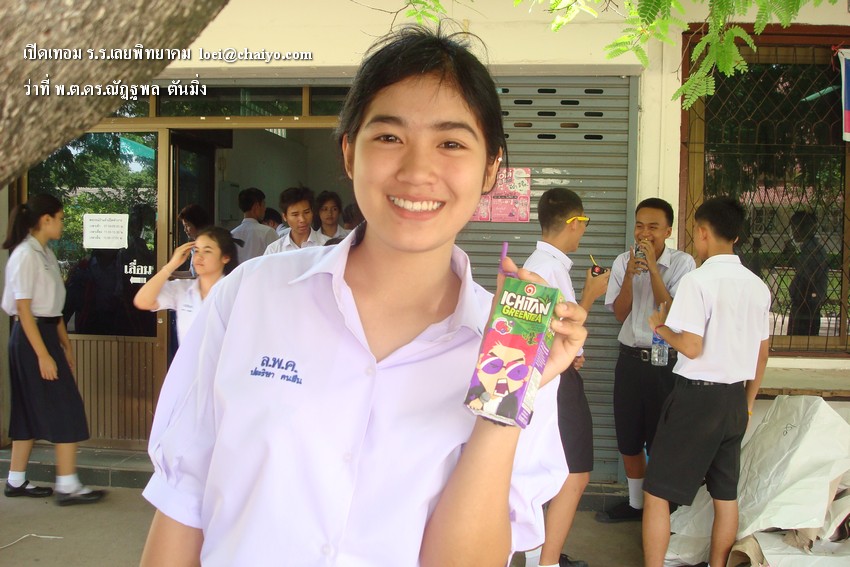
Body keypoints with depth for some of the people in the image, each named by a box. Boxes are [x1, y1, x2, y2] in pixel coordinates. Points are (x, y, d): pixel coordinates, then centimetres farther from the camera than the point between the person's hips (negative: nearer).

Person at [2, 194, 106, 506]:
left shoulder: (44, 253, 13)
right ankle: (67, 486, -1)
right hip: (31, 337, -9)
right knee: (65, 409, -6)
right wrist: (43, 355, -21)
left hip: (46, 333, 9)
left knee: (31, 411, 13)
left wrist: (65, 344, 18)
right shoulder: (26, 255, -15)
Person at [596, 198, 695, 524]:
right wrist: (630, 274, -15)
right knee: (628, 440, 15)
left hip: (665, 362, -4)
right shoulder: (623, 262, 3)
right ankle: (635, 503, 33)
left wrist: (652, 268, -20)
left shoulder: (682, 263, -8)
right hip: (630, 359, 4)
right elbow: (620, 313, -1)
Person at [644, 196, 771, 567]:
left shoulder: (698, 280, -15)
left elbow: (691, 347, -20)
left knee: (658, 491, 2)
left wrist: (661, 327, -1)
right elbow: (762, 352, 12)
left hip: (697, 396, -7)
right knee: (726, 492, 16)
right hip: (736, 398, 7)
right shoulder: (757, 286, 6)